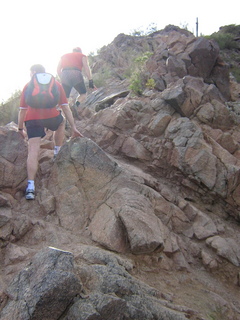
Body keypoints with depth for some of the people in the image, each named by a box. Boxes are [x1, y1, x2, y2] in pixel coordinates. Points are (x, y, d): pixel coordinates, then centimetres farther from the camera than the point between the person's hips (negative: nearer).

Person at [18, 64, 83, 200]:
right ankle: (57, 152, 33)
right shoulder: (56, 84, 21)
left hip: (32, 119, 0)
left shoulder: (28, 86, 21)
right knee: (61, 123, 34)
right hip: (51, 116, 0)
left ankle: (31, 186, -10)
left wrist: (20, 129, 25)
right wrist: (73, 127, 17)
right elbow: (65, 107, 16)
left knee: (33, 151, -2)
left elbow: (22, 110, 17)